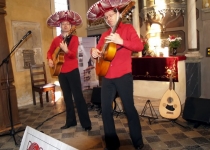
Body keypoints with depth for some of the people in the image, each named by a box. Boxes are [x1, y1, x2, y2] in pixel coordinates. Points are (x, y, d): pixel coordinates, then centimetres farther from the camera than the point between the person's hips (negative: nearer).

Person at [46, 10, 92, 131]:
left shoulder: (74, 38, -5)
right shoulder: (56, 39, 9)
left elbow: (74, 54, -18)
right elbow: (50, 52, 20)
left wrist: (66, 50, -37)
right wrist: (50, 60, 0)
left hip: (72, 71, -5)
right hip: (61, 71, 5)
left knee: (78, 96, -7)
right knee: (67, 97, 12)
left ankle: (86, 123, 0)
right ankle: (71, 121, 24)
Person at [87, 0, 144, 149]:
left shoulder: (127, 28, 2)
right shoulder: (105, 34, 17)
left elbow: (140, 46, -11)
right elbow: (98, 51, 20)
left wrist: (121, 41, -24)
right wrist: (94, 51, -3)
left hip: (123, 76, -5)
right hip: (107, 77, 6)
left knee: (129, 108, 0)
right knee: (105, 109, 5)